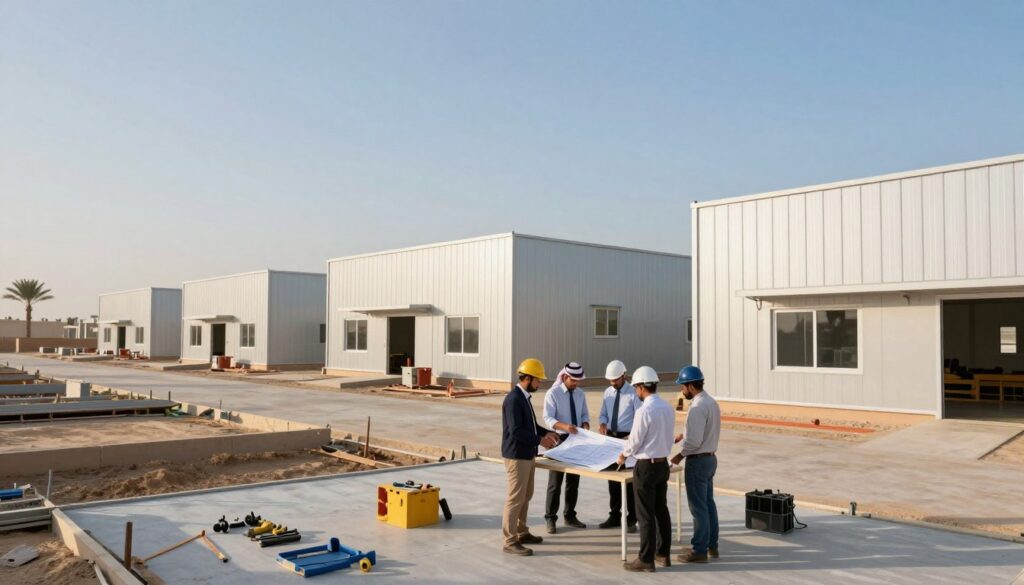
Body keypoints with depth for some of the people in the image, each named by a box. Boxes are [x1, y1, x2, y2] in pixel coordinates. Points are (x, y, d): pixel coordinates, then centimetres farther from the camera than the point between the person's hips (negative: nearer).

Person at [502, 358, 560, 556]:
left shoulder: (524, 397, 10)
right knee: (515, 498, -3)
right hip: (516, 456, -10)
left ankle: (521, 532, 31)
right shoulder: (514, 399, -21)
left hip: (527, 455, 10)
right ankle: (510, 541, 5)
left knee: (526, 496, 19)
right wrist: (539, 440, -20)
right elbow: (516, 431, -26)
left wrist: (546, 432, 8)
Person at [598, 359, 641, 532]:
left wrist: (632, 437, -27)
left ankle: (631, 519, 14)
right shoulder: (608, 392, 6)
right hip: (611, 437, 6)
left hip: (628, 438, -6)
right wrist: (603, 424, -9)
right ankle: (615, 516, 25)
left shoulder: (633, 393, -12)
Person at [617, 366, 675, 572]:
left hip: (646, 466, -8)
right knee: (662, 510, 16)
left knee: (646, 515, 2)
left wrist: (624, 455, 4)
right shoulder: (668, 408, 2)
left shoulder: (644, 411, -21)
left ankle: (646, 560, 10)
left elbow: (635, 442, -15)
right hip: (663, 464, 8)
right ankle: (663, 554, 27)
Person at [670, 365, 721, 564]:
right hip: (710, 458, 10)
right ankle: (712, 545, 27)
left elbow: (694, 441, -24)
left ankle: (699, 550, 8)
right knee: (708, 503, 17)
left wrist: (680, 455, -11)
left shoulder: (698, 407, -22)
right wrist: (682, 435, 13)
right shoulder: (711, 402, 8)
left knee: (698, 507, 0)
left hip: (698, 461, -10)